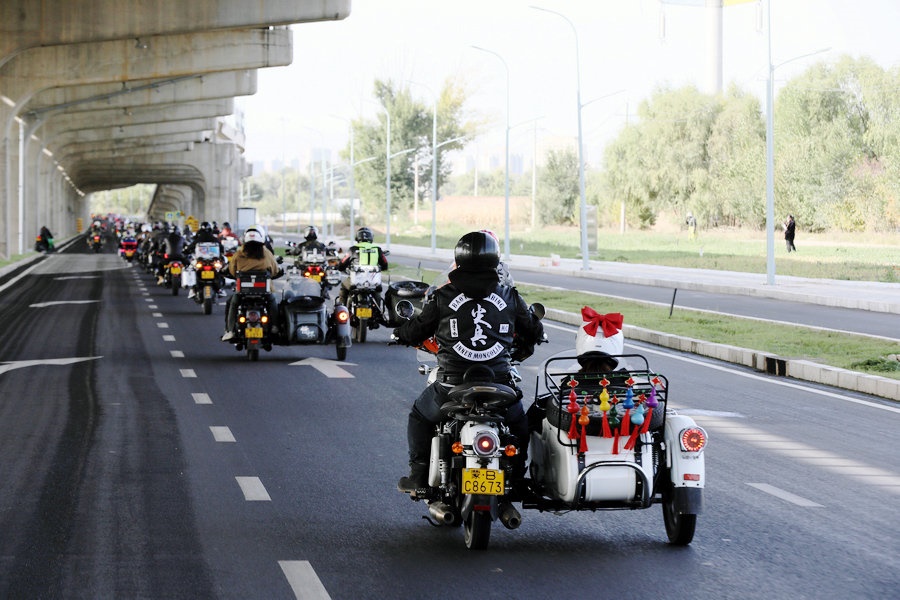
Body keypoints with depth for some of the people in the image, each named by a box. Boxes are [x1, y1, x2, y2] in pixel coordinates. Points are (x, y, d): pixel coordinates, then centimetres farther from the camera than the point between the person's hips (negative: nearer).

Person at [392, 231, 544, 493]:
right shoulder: (509, 297, 3)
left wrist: (400, 333, 31)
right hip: (499, 384, 2)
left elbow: (416, 331, 7)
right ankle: (517, 478, 29)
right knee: (519, 421, 32)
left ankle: (418, 475, 21)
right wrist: (521, 351, 38)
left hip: (453, 385, -1)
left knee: (420, 416, 26)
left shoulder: (443, 296, -3)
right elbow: (533, 331, 16)